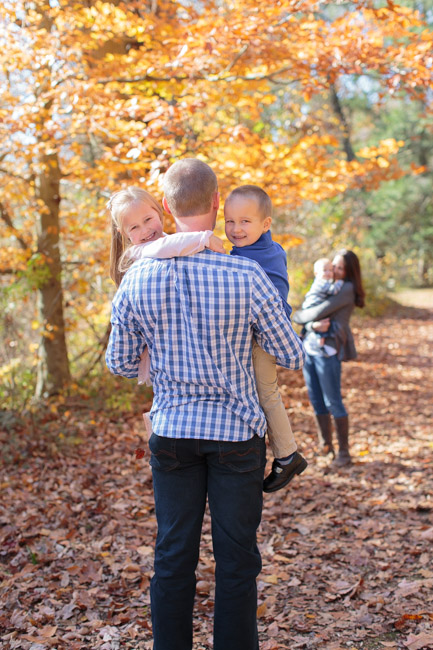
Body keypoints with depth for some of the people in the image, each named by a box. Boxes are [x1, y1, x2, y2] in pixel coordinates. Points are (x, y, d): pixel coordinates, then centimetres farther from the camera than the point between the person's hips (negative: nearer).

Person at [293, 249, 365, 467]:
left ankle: (344, 452, 5)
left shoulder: (346, 289, -7)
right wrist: (313, 325, -17)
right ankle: (326, 446, 22)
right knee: (316, 400, 10)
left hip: (328, 350, -7)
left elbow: (319, 312, -15)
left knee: (333, 402, -4)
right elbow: (309, 318, 6)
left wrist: (297, 316, 3)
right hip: (309, 347, 7)